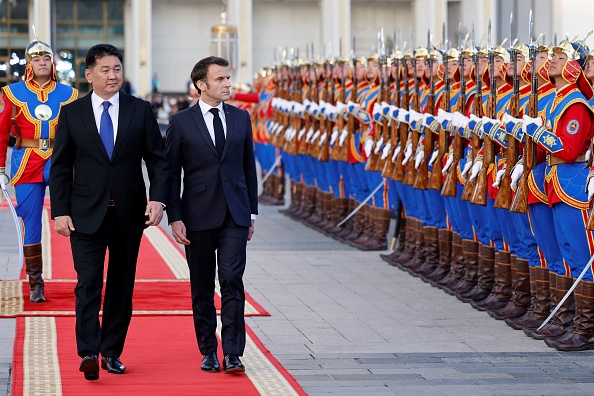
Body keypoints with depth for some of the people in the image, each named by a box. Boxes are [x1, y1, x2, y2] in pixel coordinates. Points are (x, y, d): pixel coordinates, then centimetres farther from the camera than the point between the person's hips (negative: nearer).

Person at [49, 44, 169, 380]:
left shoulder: (141, 111, 4)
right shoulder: (71, 114, 3)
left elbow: (158, 160, 3)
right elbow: (60, 167, 4)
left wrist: (158, 199, -11)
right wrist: (60, 211, -5)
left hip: (129, 213, 2)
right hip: (86, 214, -2)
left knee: (122, 286, 7)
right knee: (89, 283, -11)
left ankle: (112, 352, 16)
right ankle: (89, 353, -16)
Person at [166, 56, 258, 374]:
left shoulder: (241, 118, 9)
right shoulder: (181, 122, 0)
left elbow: (249, 166, 13)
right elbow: (171, 173, 0)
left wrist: (252, 212, 11)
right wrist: (175, 218, -6)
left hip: (235, 215, 1)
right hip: (198, 216, -1)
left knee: (232, 280, -10)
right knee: (202, 288, 6)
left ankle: (232, 354, -10)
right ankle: (209, 352, 16)